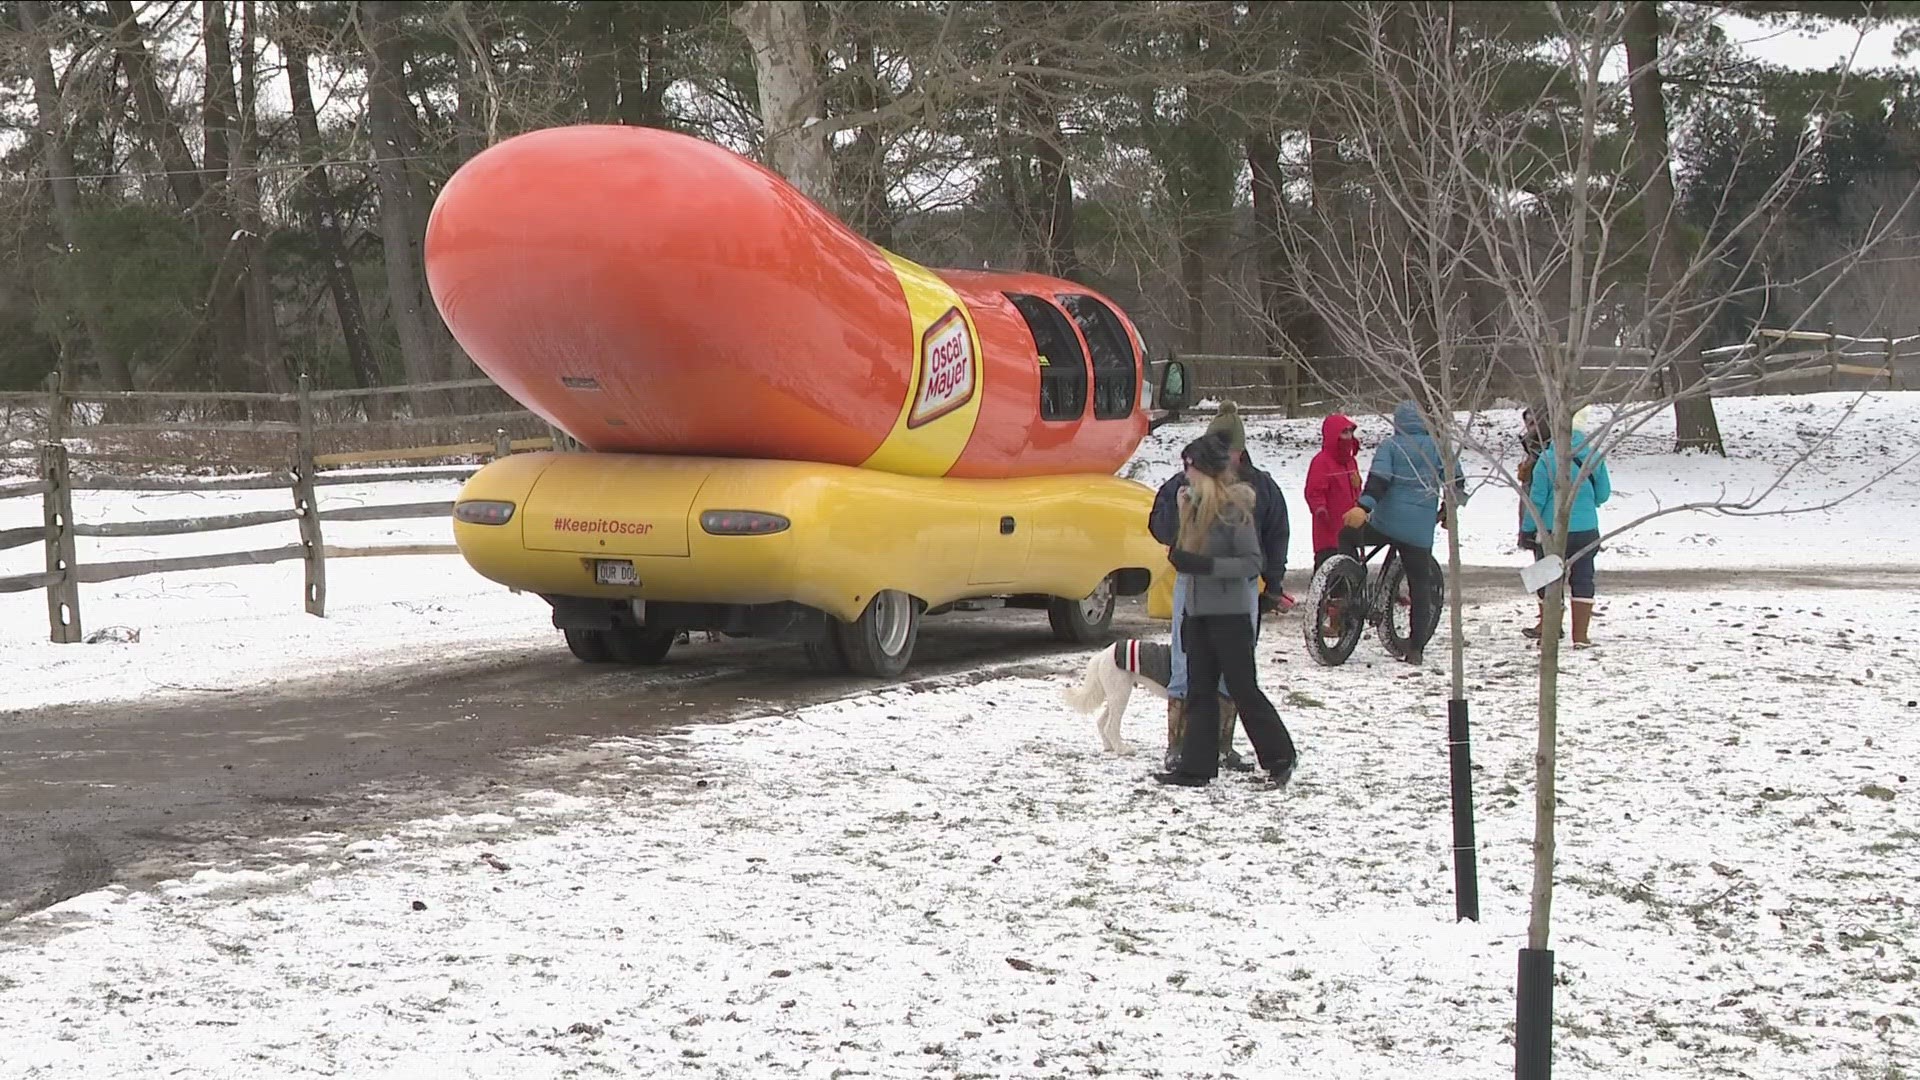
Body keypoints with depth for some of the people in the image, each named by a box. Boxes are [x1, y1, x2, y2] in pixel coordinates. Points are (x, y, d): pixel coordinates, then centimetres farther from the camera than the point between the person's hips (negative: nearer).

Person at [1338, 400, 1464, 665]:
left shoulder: (1390, 445, 0)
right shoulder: (1437, 446, 8)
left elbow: (1378, 479, -15)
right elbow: (1456, 481, 7)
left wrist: (1363, 507, -25)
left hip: (1386, 522, -2)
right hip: (1421, 530, 2)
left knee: (1348, 536, 25)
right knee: (1421, 585, 9)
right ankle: (1416, 649, 5)